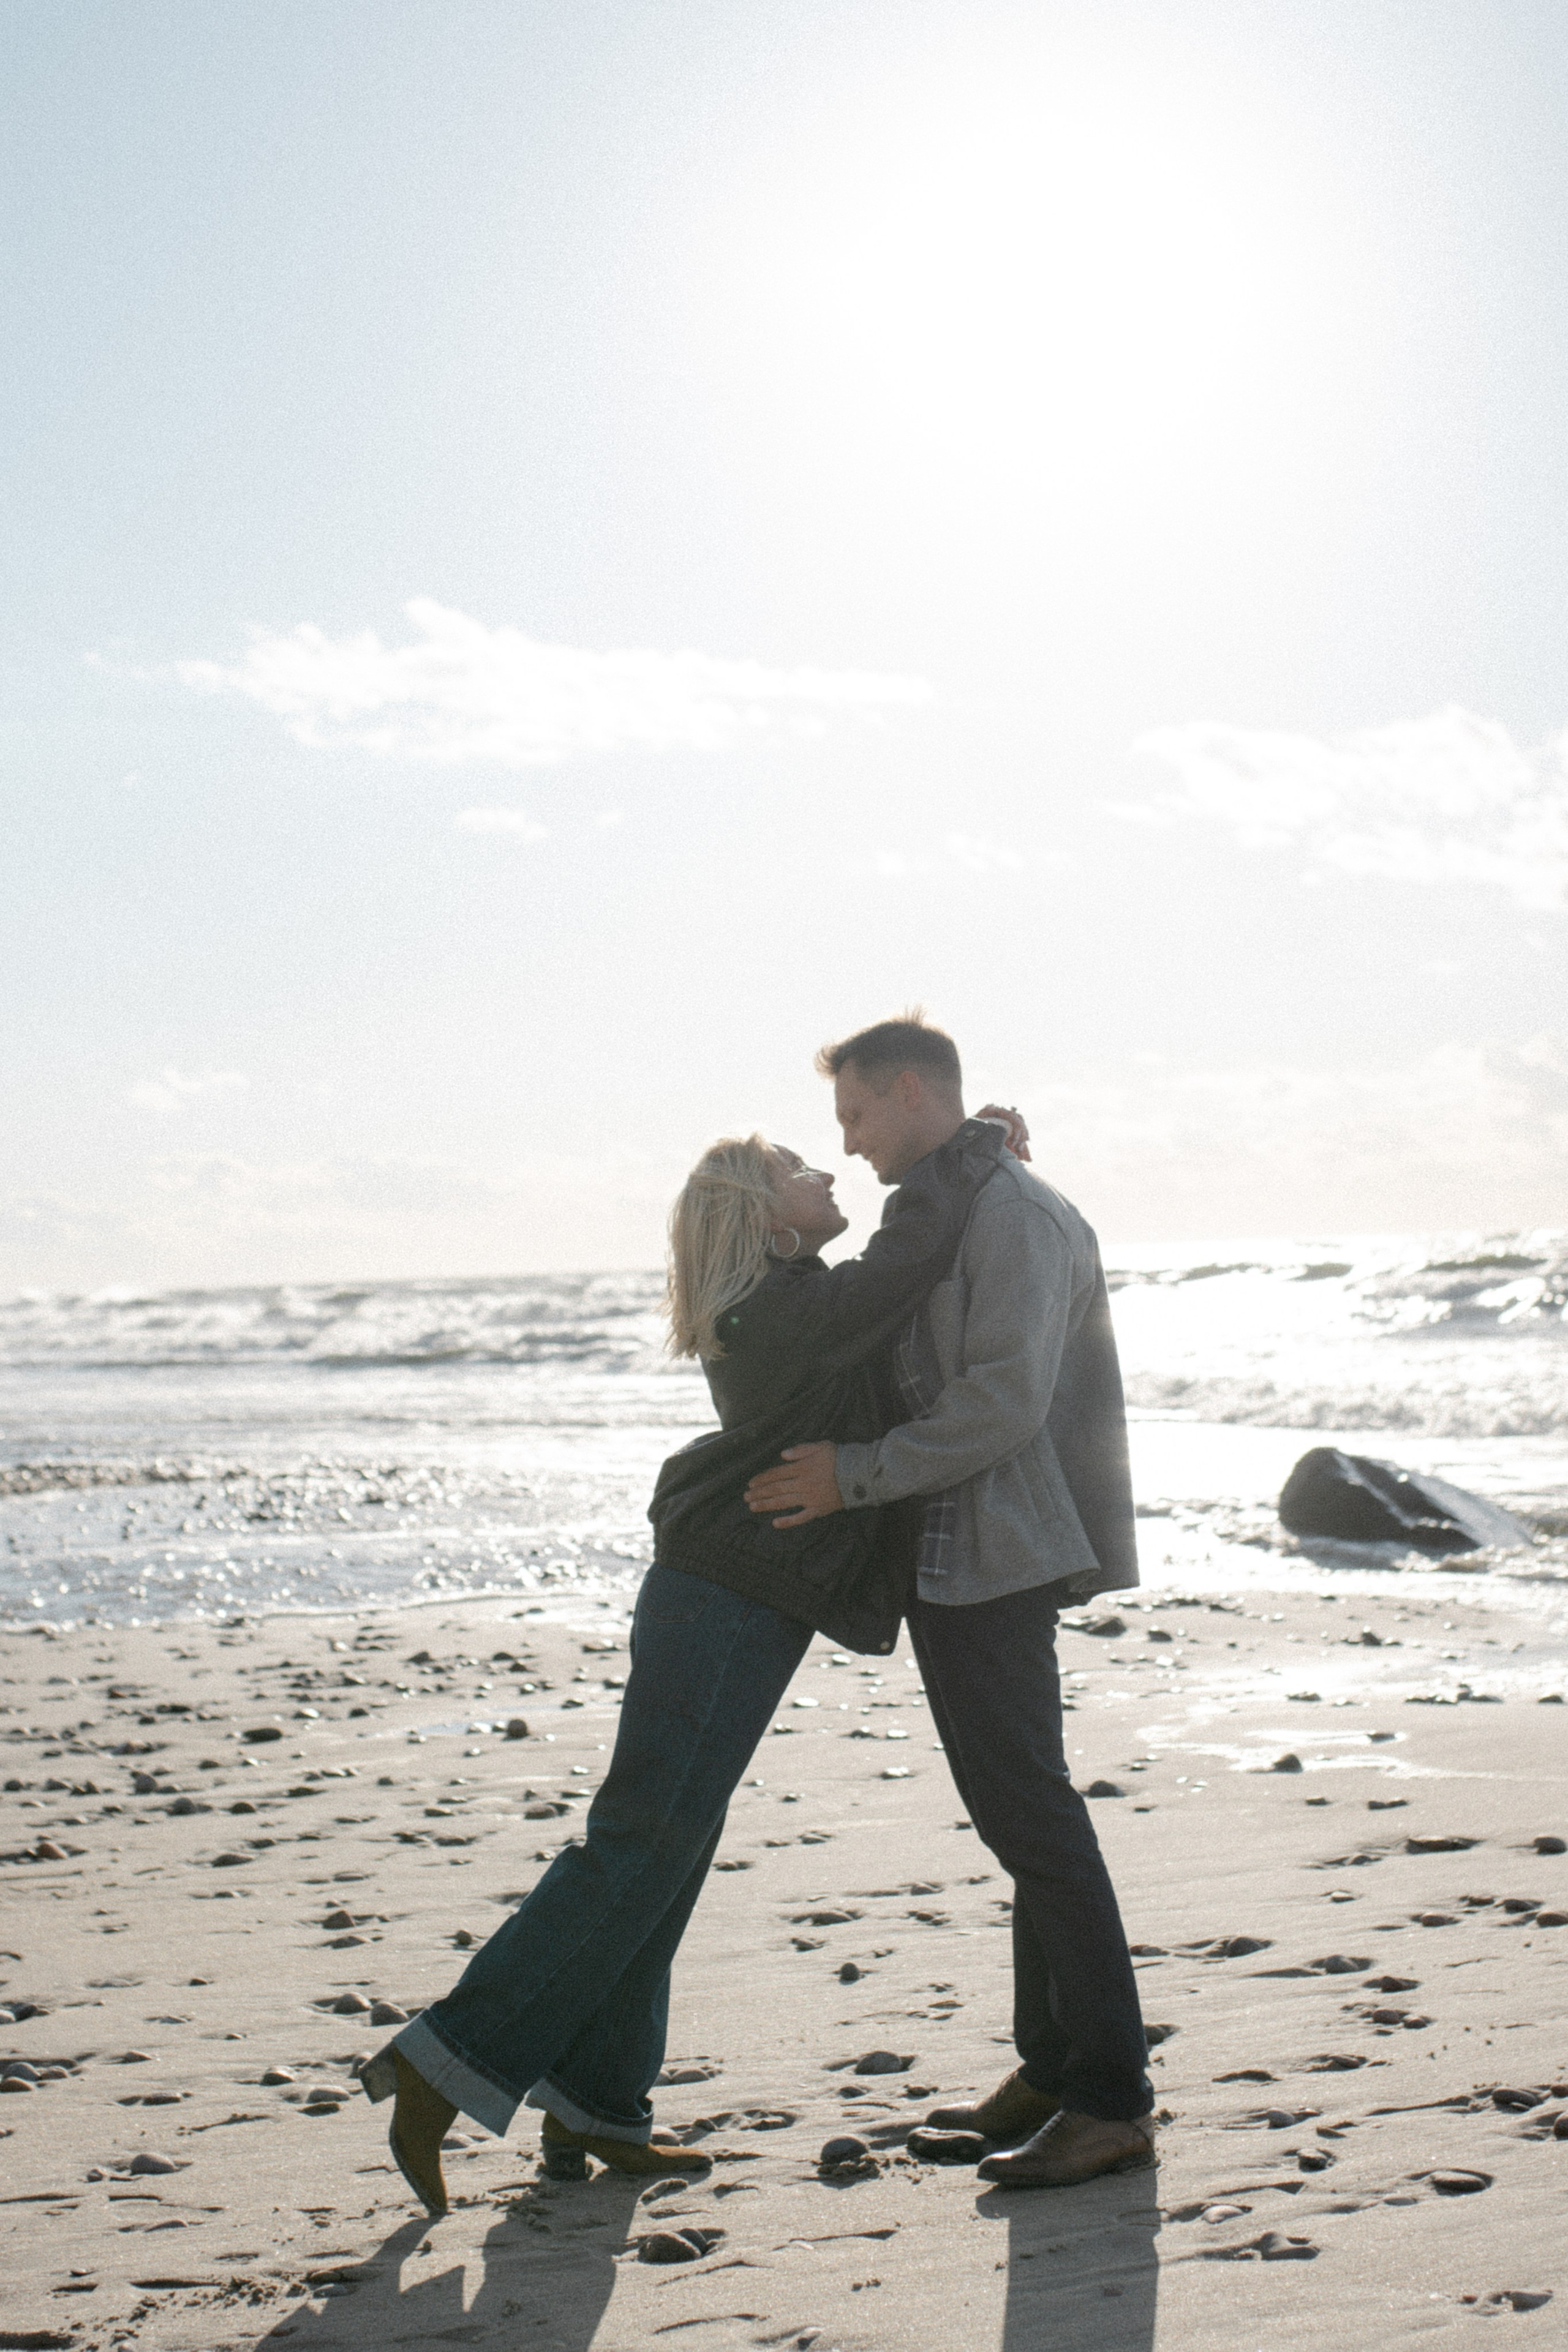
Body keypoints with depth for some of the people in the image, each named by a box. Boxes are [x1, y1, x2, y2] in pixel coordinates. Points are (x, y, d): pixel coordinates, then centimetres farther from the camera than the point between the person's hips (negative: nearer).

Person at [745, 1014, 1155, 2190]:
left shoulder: (1018, 1217, -13)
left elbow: (1003, 1405, -22)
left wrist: (855, 1475, -20)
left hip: (990, 1563, -11)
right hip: (952, 1563, 11)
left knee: (1033, 1816, -8)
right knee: (1019, 1814, 14)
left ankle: (1113, 2100, -3)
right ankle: (1053, 2067, 22)